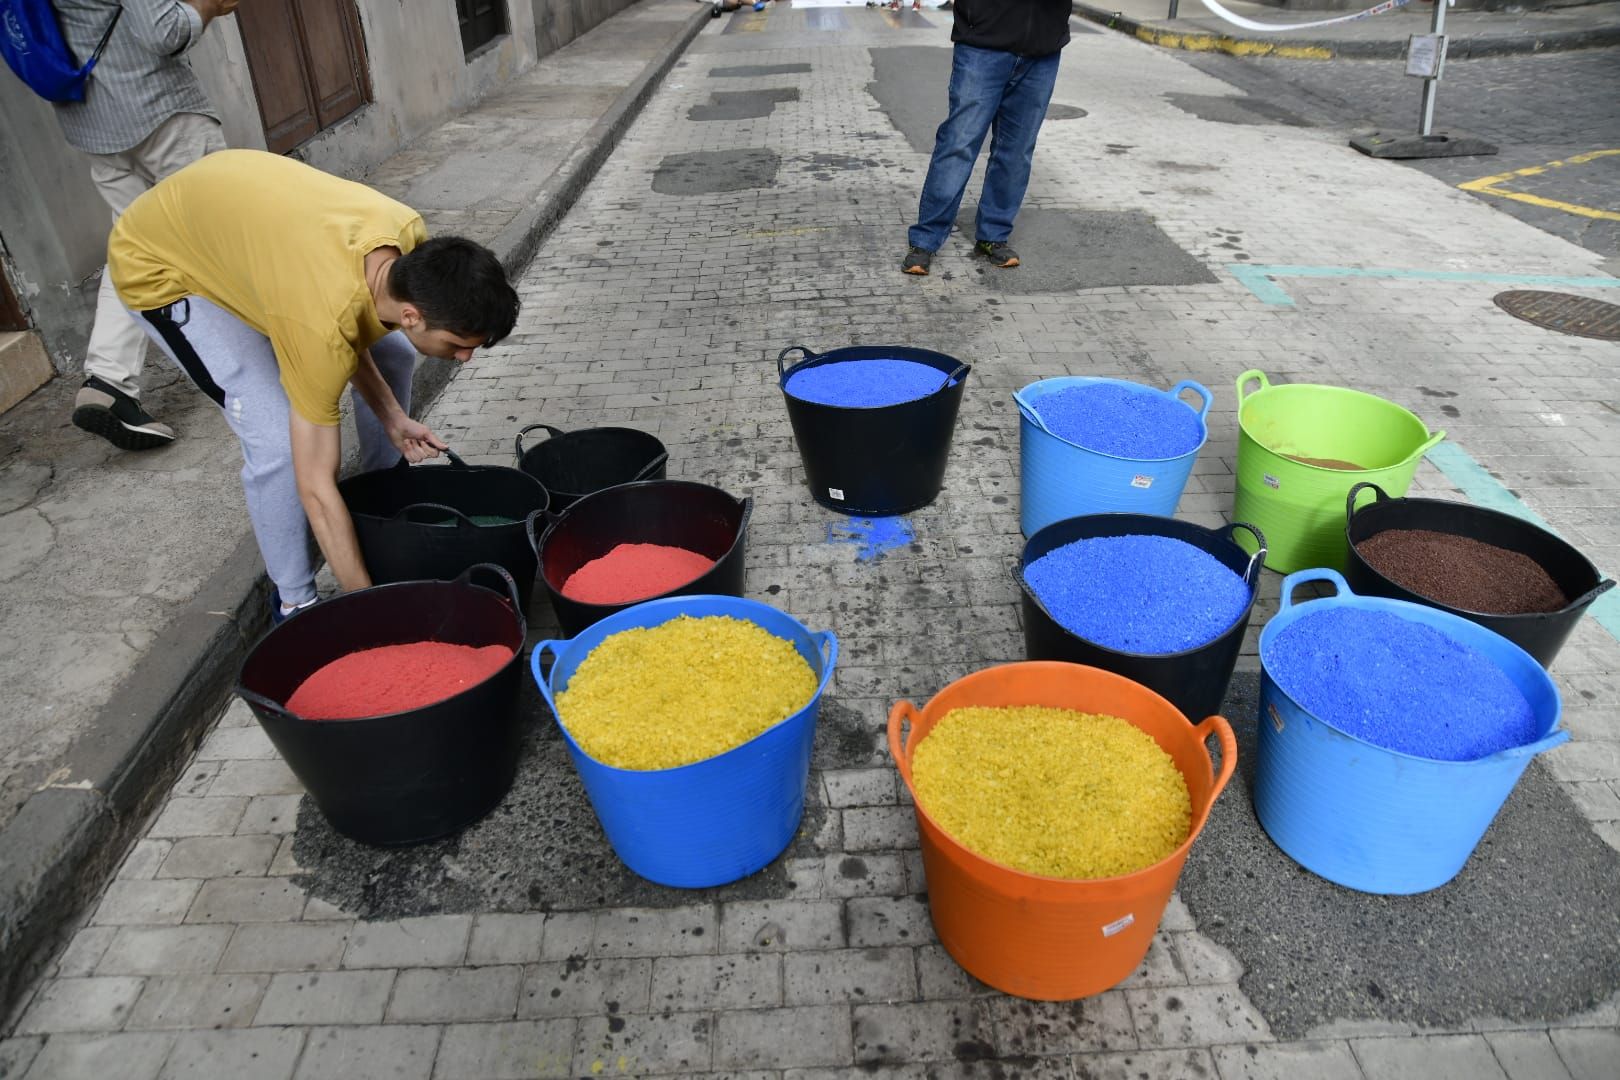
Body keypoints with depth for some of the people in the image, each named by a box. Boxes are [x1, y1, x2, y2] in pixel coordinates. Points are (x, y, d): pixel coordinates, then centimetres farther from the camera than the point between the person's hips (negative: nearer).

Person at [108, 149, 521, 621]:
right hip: (158, 266, -7)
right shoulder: (322, 325, -41)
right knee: (278, 439, -21)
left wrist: (392, 417, -13)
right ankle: (294, 602, 2)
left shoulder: (413, 239, -23)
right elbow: (316, 489, -34)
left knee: (391, 353, 7)